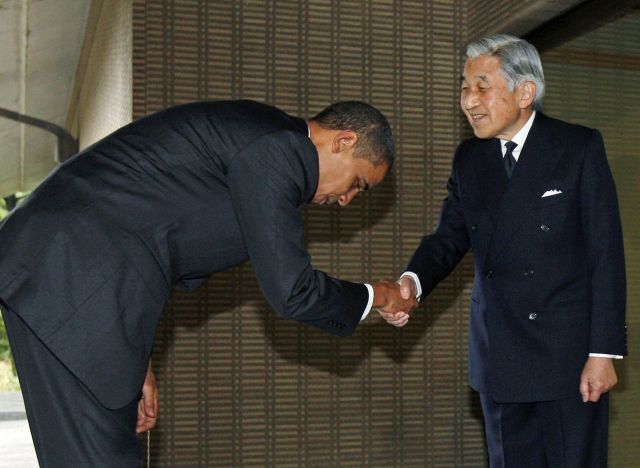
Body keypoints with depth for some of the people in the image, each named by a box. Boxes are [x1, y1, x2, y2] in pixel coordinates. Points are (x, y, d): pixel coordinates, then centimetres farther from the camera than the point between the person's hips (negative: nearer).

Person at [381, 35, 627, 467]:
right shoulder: (469, 159, 8)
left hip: (570, 355, -4)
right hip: (499, 358, 5)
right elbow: (450, 237, 7)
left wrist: (603, 351, -13)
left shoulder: (580, 148, -6)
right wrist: (412, 282, -16)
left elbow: (606, 254, -9)